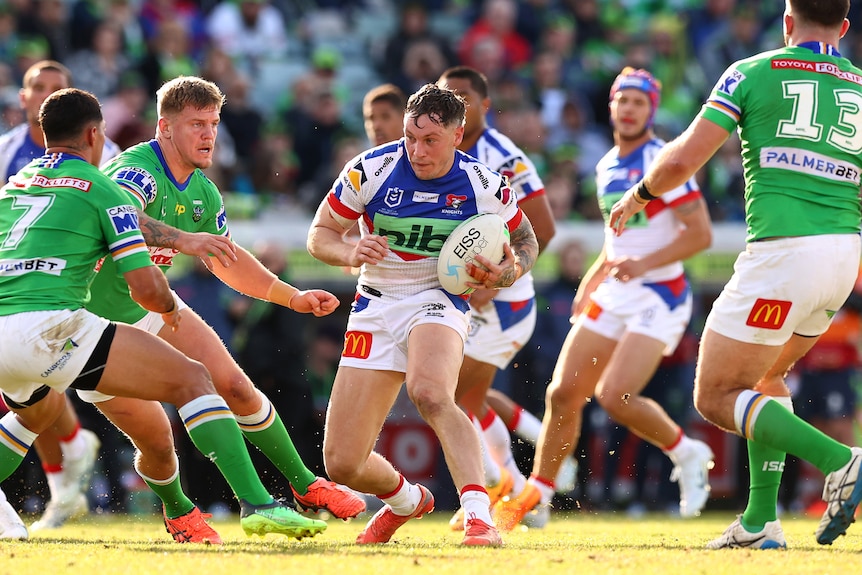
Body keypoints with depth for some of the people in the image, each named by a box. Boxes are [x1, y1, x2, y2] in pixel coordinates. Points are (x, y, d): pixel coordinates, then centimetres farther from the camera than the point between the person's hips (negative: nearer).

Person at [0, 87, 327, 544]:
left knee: (41, 408, 41)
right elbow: (145, 286, -2)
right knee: (191, 379, 1)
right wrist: (168, 306, 21)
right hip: (49, 325, -7)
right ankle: (256, 505, -11)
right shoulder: (104, 191, 6)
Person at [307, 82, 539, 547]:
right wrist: (351, 253, -22)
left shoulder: (484, 186, -10)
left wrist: (508, 273, -14)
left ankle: (480, 518, -41)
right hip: (376, 306, 2)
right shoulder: (371, 169, -11)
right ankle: (406, 500, 32)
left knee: (430, 394, -38)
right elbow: (320, 234, 0)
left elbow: (525, 238, 9)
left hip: (439, 299, -2)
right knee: (342, 464, -1)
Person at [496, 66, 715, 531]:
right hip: (614, 296, 8)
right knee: (562, 395, 4)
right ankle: (535, 495, 17)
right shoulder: (607, 167, 14)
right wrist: (589, 284, 19)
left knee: (615, 396, -22)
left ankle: (685, 454, 2)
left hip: (659, 297, -8)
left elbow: (700, 233, -17)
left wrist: (646, 263, -27)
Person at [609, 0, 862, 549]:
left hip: (782, 252, -6)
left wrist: (639, 195, 17)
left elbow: (685, 158, -3)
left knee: (716, 397, 4)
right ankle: (760, 520, 19)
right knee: (764, 377, 27)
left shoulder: (753, 72, 2)